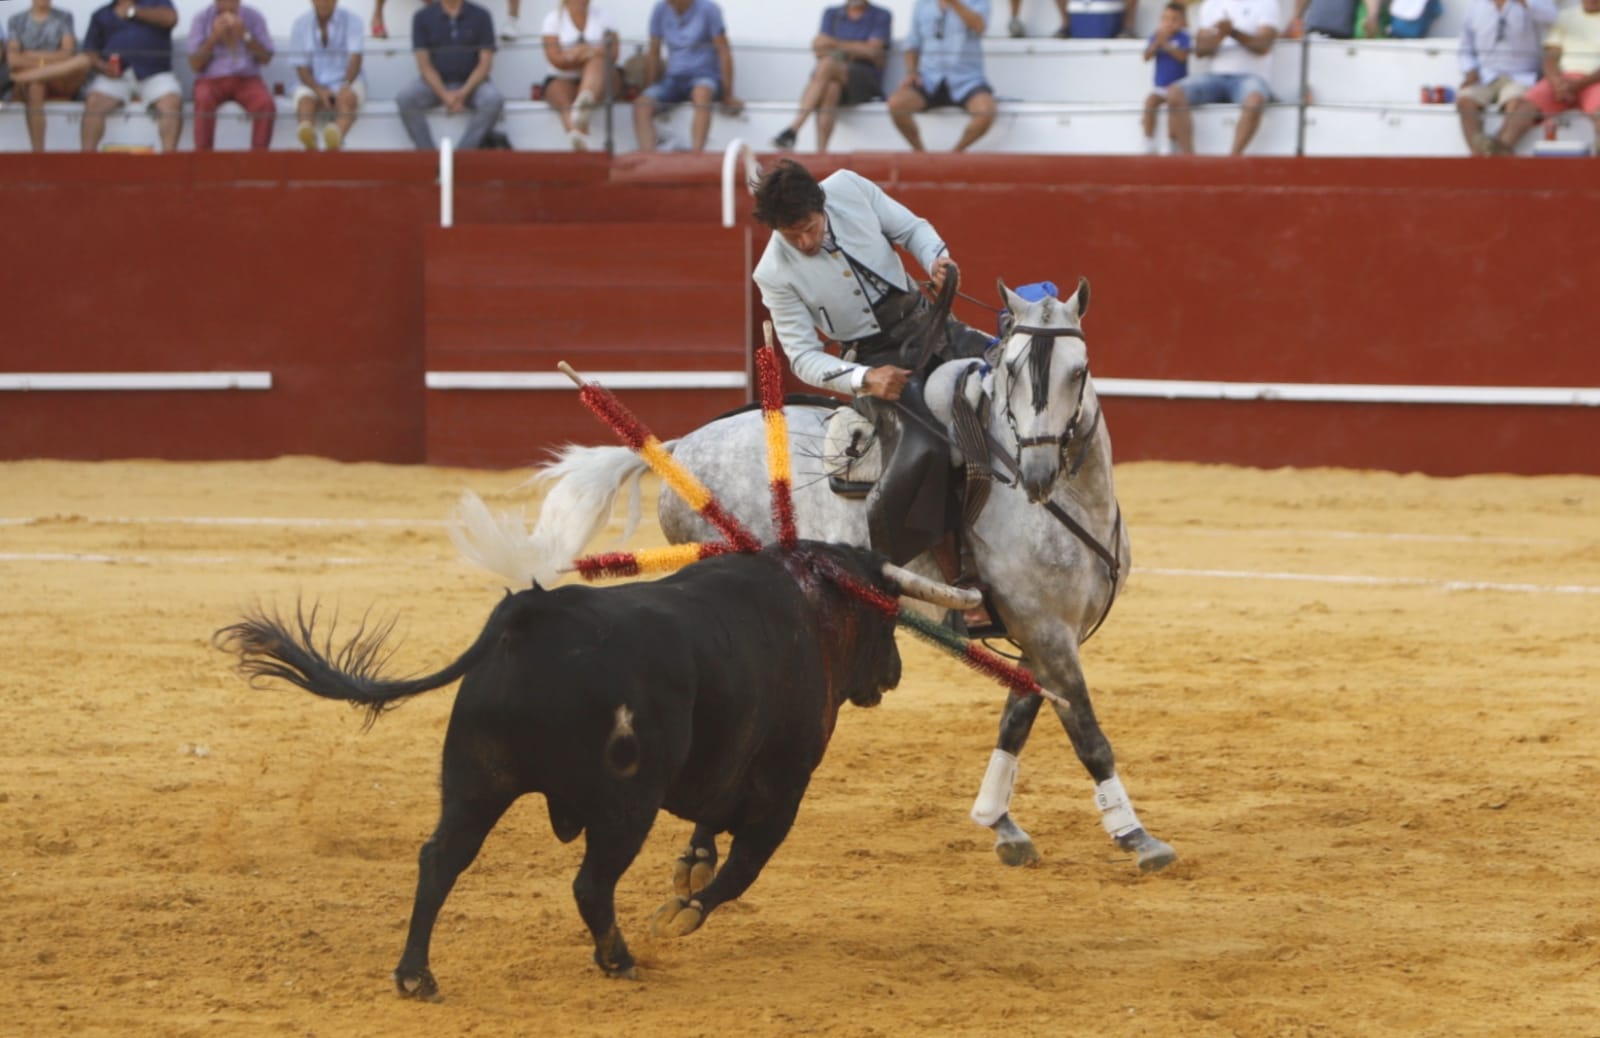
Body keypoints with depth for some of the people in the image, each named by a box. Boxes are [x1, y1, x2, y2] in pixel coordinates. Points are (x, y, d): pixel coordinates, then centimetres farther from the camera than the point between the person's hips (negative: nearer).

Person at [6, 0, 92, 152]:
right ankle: (38, 152, -45)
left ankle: (25, 76, -34)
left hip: (59, 83, 1)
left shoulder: (64, 18, 13)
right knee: (34, 86, -39)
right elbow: (12, 60, -3)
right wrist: (43, 62, -15)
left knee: (84, 61, -30)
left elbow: (67, 54, -1)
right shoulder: (17, 21, 11)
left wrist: (34, 56, -7)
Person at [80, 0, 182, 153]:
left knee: (172, 102, -33)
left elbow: (170, 18, -4)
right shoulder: (101, 15, 23)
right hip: (115, 76, 1)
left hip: (153, 74, -1)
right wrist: (100, 64, -7)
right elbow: (90, 49, 15)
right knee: (94, 102, -29)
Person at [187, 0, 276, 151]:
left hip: (246, 78, 1)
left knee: (267, 105, -31)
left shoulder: (253, 17, 5)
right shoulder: (202, 19, 2)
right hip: (212, 79, -1)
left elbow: (266, 58, 1)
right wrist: (214, 37, -15)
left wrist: (245, 36, -13)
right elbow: (195, 64, -4)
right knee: (204, 102, -36)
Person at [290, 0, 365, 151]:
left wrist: (346, 86, -28)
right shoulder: (301, 24, 4)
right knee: (305, 100, -34)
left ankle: (335, 139, -68)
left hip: (346, 80, -1)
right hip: (313, 83, 1)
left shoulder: (351, 20, 0)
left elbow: (355, 57, -10)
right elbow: (301, 67, 0)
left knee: (347, 98, -37)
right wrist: (319, 90, -18)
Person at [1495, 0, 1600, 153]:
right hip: (1562, 79, 3)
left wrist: (1578, 85, -17)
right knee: (1523, 105, -26)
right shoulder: (1565, 16, 20)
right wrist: (1557, 82, -11)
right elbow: (1551, 58, 12)